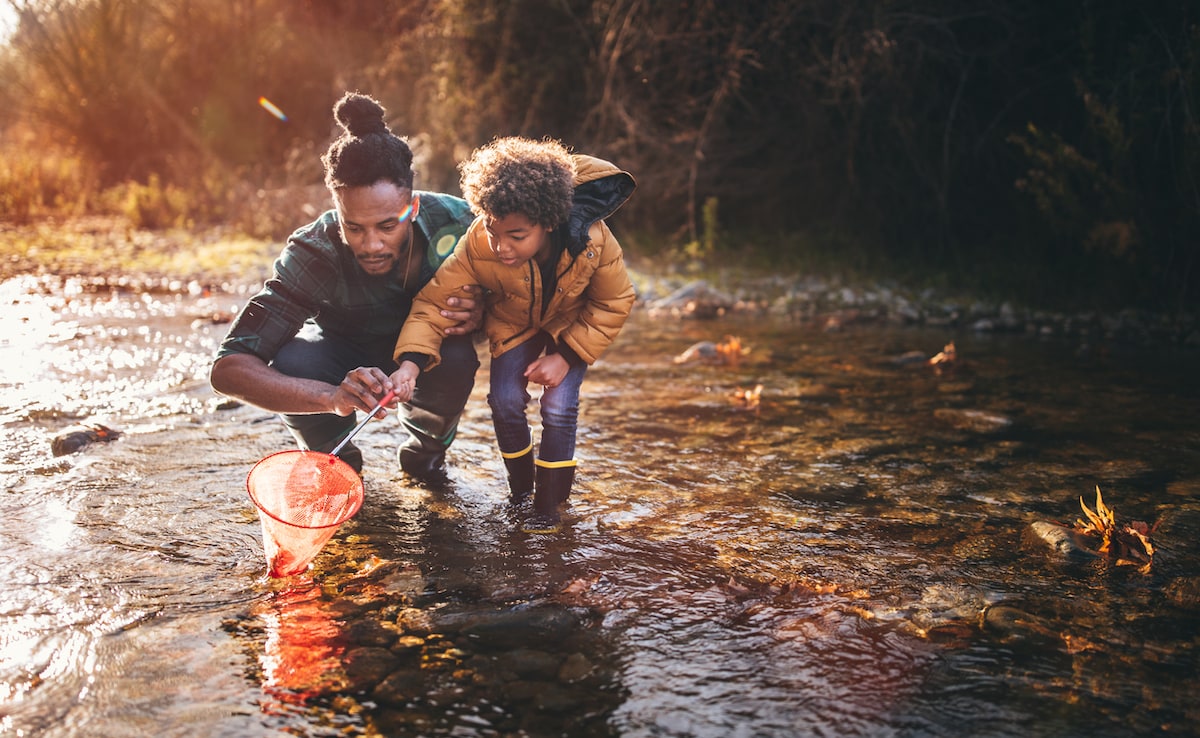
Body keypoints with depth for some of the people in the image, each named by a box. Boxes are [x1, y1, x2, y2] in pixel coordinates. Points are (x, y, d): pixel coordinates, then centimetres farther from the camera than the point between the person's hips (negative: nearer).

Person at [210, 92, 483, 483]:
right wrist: (332, 397, -57)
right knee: (292, 365, -33)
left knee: (457, 361, -33)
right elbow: (227, 368, -39)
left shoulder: (454, 222, -29)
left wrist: (477, 313, -36)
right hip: (344, 353, -1)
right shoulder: (314, 254, -33)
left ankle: (425, 447, 1)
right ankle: (336, 457, 0)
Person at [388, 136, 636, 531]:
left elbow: (614, 303, -19)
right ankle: (521, 484, 17)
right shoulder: (478, 245, -36)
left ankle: (549, 505, 6)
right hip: (514, 324, 2)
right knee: (505, 401, -11)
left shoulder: (592, 240, -37)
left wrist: (566, 355, -24)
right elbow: (435, 299, -30)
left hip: (573, 325, -1)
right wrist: (411, 362, -46)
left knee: (558, 406, -14)